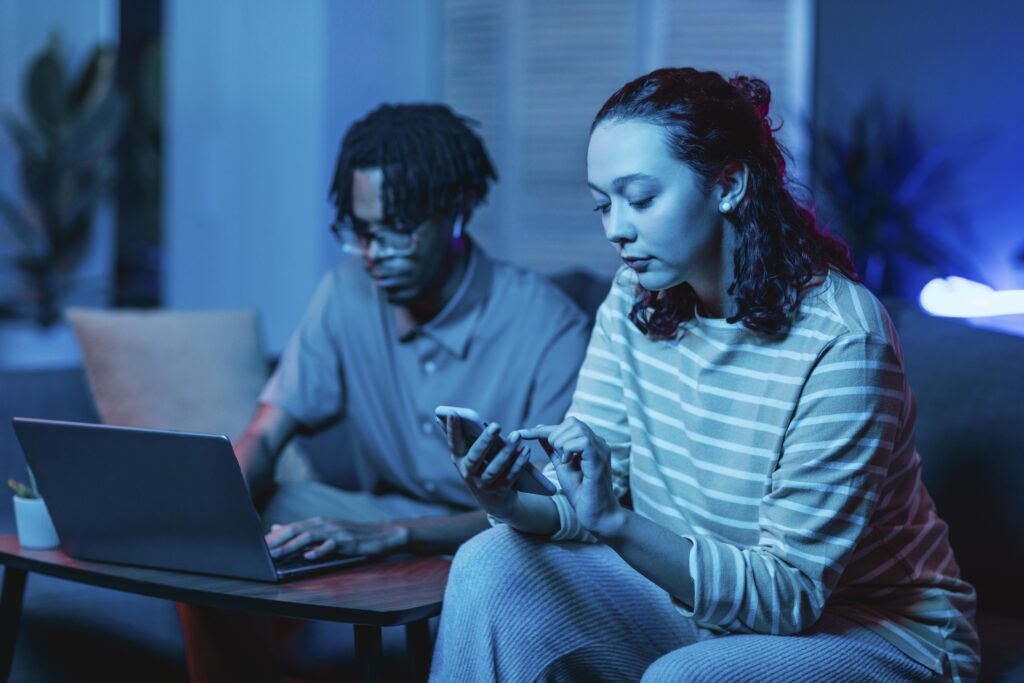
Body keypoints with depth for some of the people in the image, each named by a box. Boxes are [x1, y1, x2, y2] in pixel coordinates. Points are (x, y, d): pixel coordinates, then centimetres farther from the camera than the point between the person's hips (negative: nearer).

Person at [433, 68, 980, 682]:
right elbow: (582, 495, -5)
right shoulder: (635, 300, -3)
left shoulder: (838, 338, -24)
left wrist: (616, 524, -37)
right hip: (701, 606, 6)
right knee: (495, 565, -15)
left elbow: (789, 594, -24)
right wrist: (517, 504, -28)